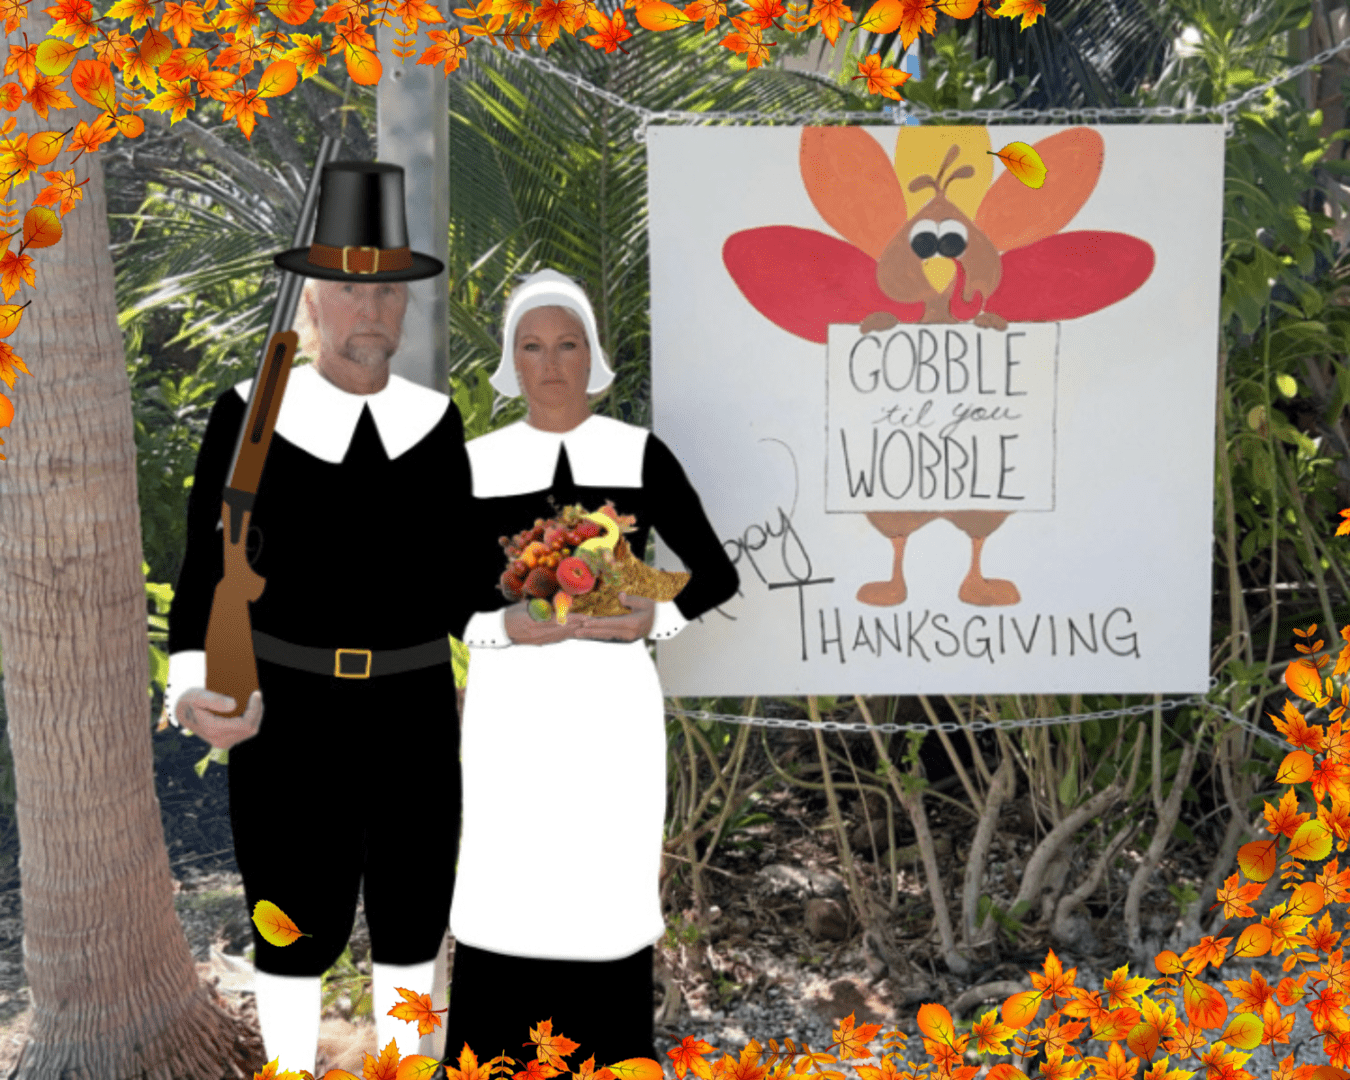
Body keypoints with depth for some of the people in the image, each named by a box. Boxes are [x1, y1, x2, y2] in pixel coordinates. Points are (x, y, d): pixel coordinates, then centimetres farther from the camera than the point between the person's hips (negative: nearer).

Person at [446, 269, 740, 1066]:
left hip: (612, 700, -1)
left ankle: (612, 1059, 14)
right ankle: (491, 1062, 12)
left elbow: (719, 575, 6)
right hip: (512, 702, 1)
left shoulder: (642, 455, 3)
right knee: (504, 893, -1)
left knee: (611, 887, 0)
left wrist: (654, 620, -12)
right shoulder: (477, 464, 6)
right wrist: (506, 627, -13)